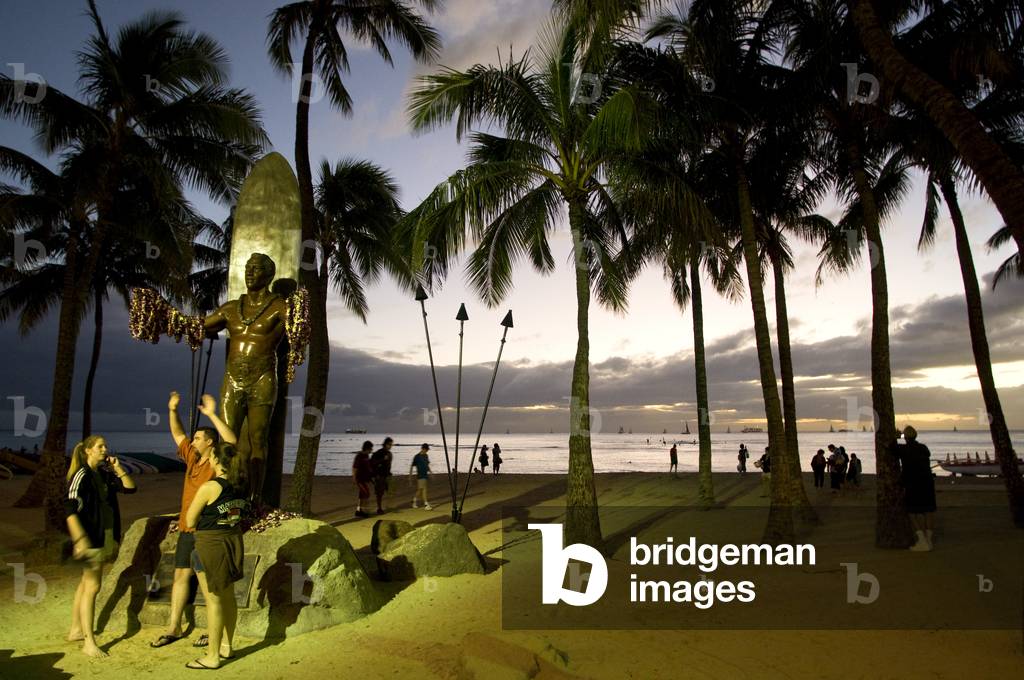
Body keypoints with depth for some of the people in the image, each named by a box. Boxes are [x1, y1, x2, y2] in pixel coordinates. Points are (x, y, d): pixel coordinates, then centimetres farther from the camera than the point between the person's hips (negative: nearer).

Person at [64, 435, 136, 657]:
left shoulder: (105, 474, 8)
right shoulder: (82, 475, -14)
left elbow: (130, 488, 6)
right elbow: (70, 508, -20)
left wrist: (118, 468, -4)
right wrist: (80, 539, -26)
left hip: (106, 536, 8)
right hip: (91, 537, -8)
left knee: (86, 583, 18)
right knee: (92, 586, -6)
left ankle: (76, 630, 31)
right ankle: (89, 642, 0)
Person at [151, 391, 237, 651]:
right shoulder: (193, 458, 11)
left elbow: (232, 441, -30)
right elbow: (177, 434, 22)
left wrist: (212, 415, -32)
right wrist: (172, 410, 12)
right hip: (186, 528, 8)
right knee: (180, 575, 13)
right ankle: (174, 628, 24)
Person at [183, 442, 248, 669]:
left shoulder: (209, 488, -19)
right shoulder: (241, 485, -1)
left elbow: (190, 522, -9)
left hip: (211, 544, -7)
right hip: (234, 540, 7)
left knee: (214, 599, 3)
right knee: (228, 595, 18)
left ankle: (212, 657, 13)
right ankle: (226, 646, 32)